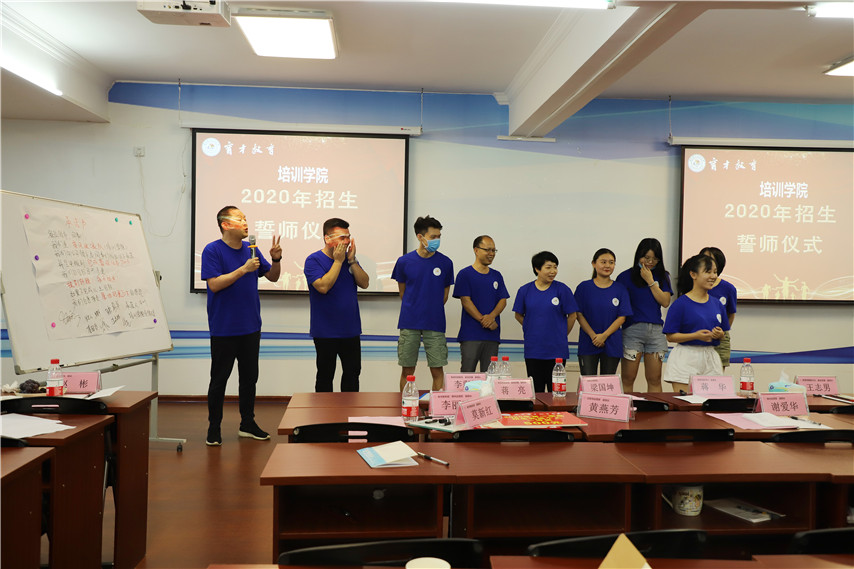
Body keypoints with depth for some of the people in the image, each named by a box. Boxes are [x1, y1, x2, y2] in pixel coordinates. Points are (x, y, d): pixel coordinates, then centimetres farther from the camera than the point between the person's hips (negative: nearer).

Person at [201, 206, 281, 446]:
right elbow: (214, 284, -18)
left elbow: (272, 277, 12)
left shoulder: (251, 249, 8)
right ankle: (214, 427, 16)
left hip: (251, 327, 6)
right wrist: (244, 269, -22)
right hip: (224, 329, -6)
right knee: (219, 380, 4)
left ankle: (247, 424, 24)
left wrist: (276, 259, -7)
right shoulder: (213, 250, -9)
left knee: (249, 377, 12)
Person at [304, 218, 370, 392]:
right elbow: (323, 286, -23)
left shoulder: (349, 259, 9)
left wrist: (351, 260, -11)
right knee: (325, 376, 6)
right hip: (325, 332, -5)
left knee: (352, 373, 12)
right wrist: (338, 261, -19)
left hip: (351, 330, 5)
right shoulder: (314, 260, -9)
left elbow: (364, 283, -1)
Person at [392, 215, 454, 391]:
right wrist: (412, 311, 11)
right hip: (409, 323, 0)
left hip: (435, 325, 0)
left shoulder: (445, 263, 0)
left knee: (437, 370, 2)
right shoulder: (404, 261, -1)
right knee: (407, 370, 6)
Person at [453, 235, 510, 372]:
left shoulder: (497, 276, 15)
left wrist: (492, 316, -11)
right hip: (470, 334, -4)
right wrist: (483, 320, -14)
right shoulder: (465, 274, 0)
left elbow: (503, 300, 8)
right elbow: (465, 301, -7)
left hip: (492, 335, 5)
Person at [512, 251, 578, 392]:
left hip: (557, 349, -1)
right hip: (533, 349, 1)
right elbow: (519, 315, 11)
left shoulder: (562, 290, -4)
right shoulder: (525, 290, 1)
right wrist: (533, 330, 7)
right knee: (536, 390, 8)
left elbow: (572, 315, 3)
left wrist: (562, 334, 6)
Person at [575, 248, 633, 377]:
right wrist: (593, 336, -13)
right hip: (588, 344, -1)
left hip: (612, 344, 1)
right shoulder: (584, 287, 1)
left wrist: (604, 335, -12)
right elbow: (579, 315, -2)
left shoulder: (620, 289, 4)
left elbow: (622, 317, -1)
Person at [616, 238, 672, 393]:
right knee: (628, 379, -1)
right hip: (632, 329, -3)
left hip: (656, 329, 3)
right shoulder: (626, 277, 2)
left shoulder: (662, 276, 12)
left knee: (655, 380, 7)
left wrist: (650, 281, -5)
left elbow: (665, 302, -1)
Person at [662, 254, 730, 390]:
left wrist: (720, 334, -5)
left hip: (710, 358, 5)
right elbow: (671, 336, -9)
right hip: (686, 359, -5)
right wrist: (696, 336, -20)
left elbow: (723, 335, 18)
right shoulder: (680, 304, -7)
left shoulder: (717, 305, 10)